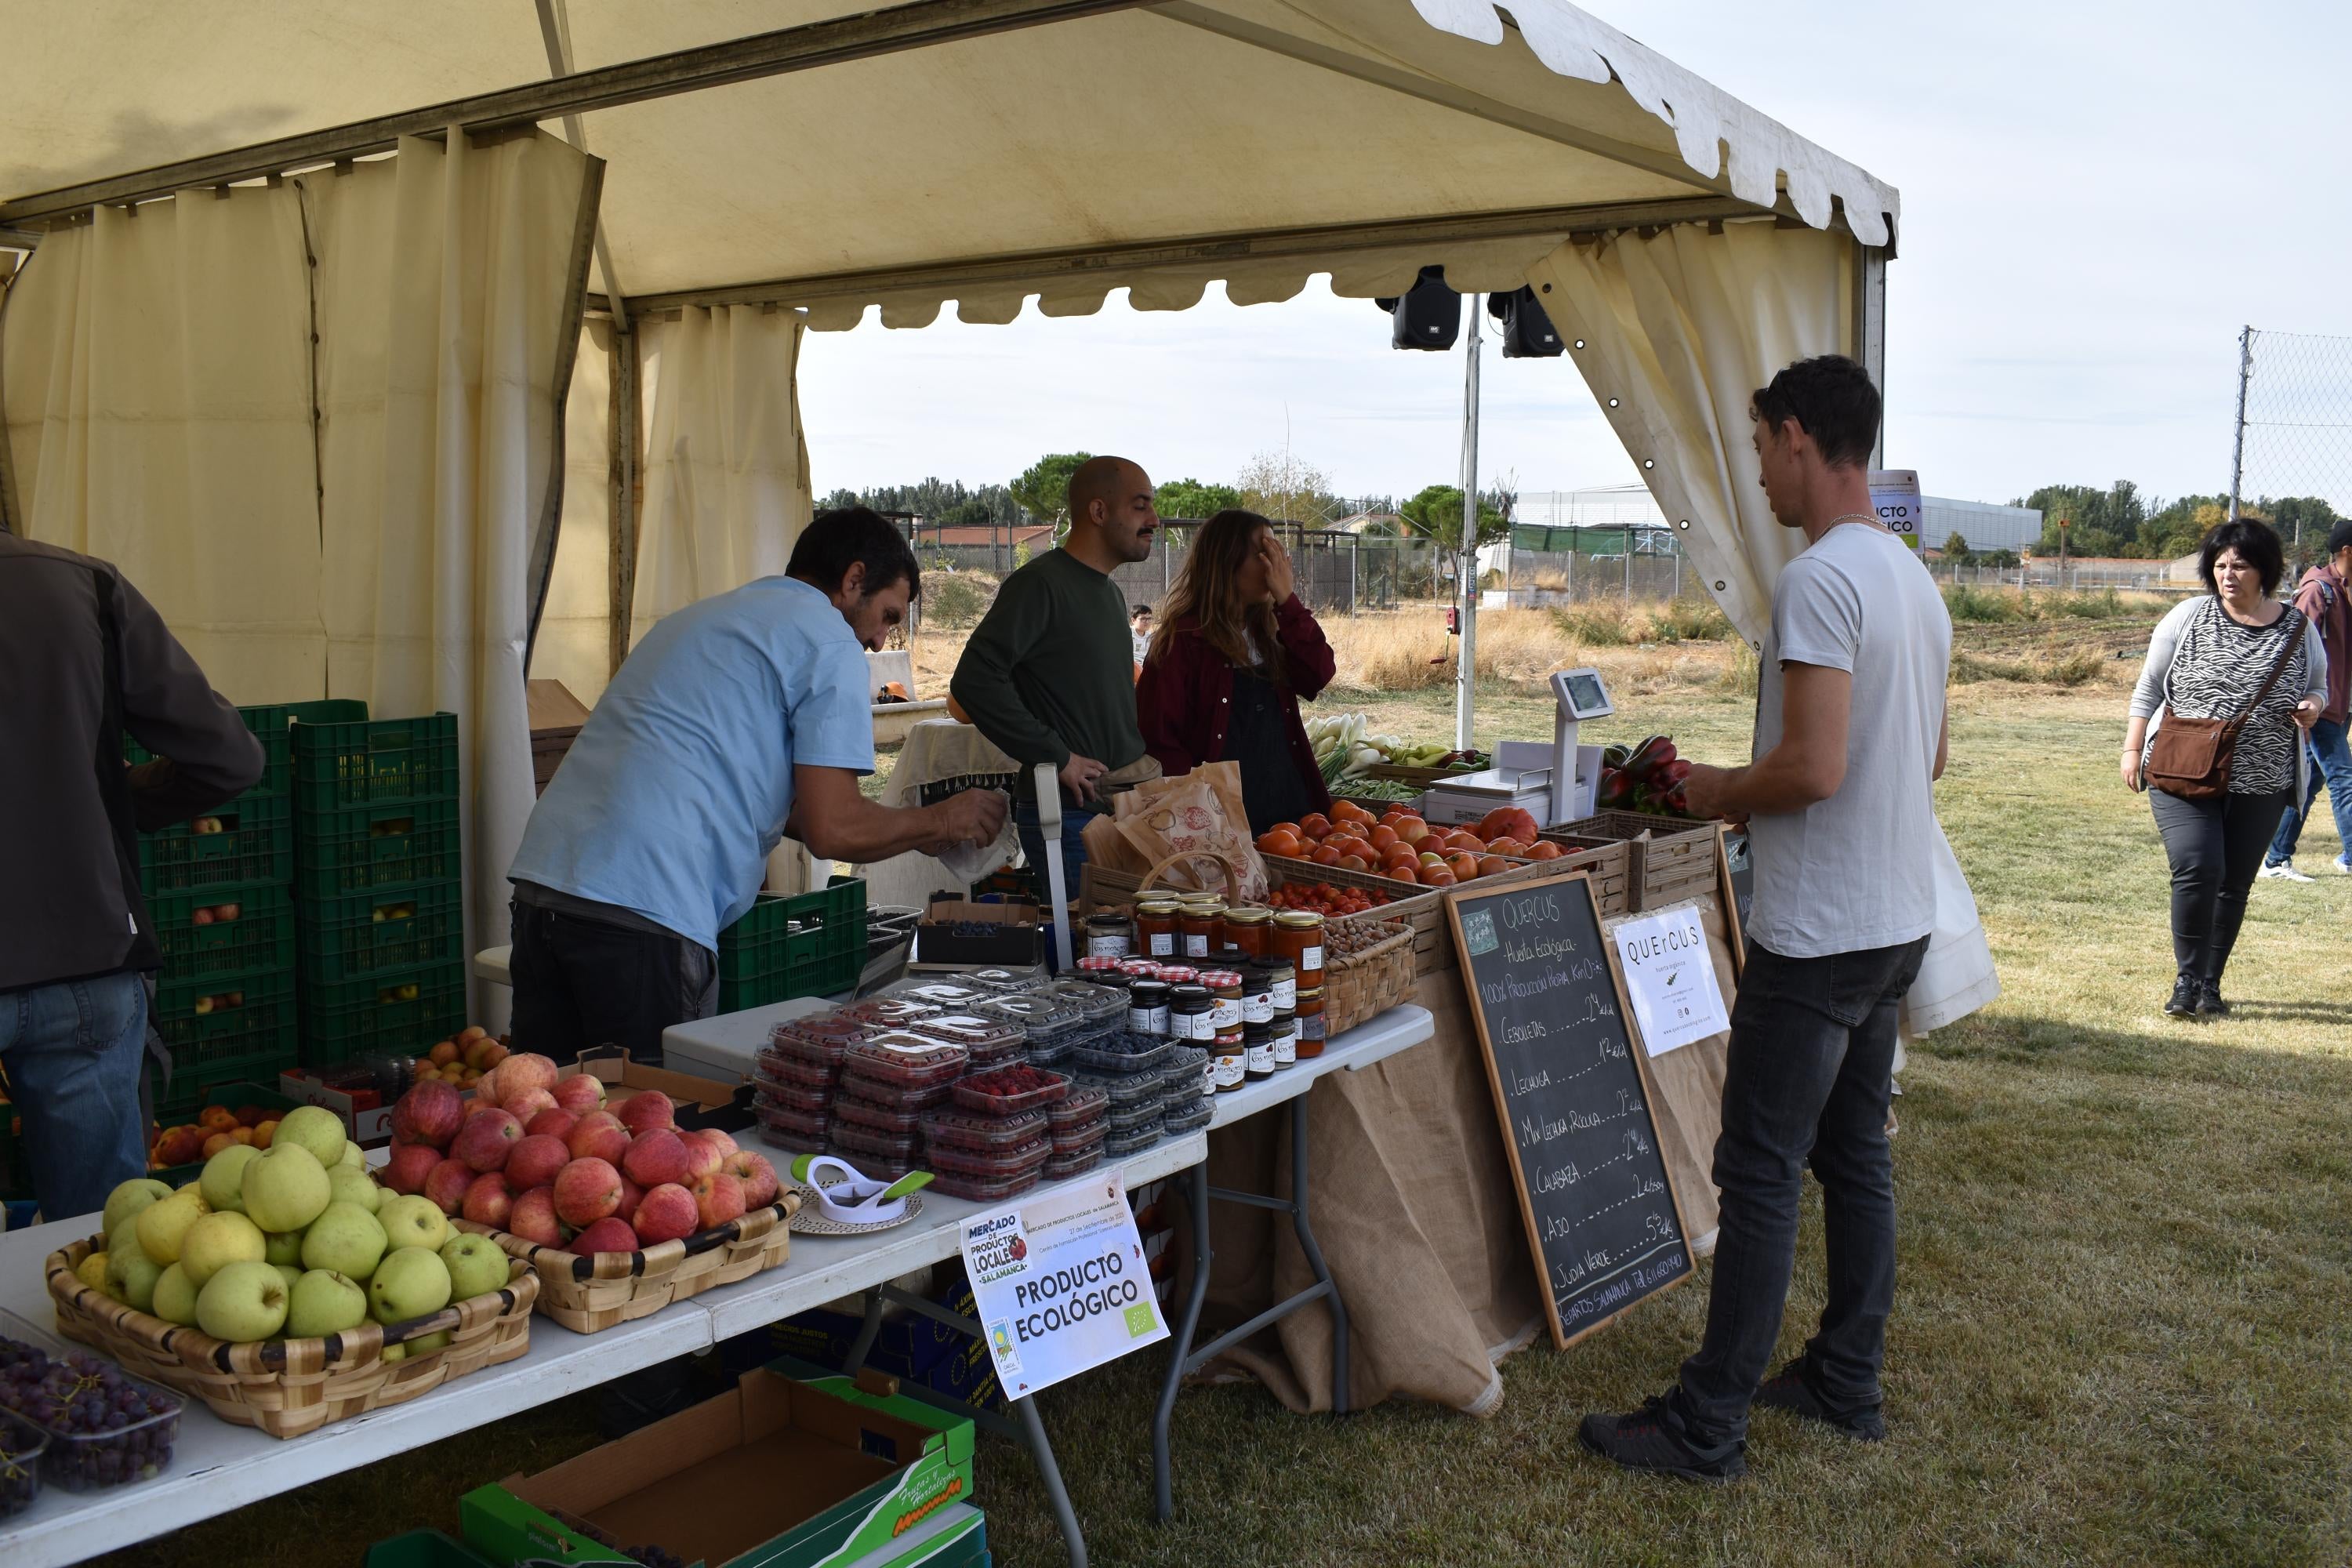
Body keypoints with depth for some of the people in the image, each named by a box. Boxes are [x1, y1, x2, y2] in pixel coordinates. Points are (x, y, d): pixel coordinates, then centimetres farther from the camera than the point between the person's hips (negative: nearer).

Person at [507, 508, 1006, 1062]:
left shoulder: (703, 616, 27)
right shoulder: (830, 642, 0)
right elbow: (832, 830, -8)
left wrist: (910, 829, 35)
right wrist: (943, 822, 10)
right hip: (644, 910, -8)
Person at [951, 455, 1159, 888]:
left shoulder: (1110, 594, 19)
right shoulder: (1041, 584, -11)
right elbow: (973, 681, -21)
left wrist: (1141, 763, 14)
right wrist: (1056, 757, -18)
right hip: (1070, 815, -9)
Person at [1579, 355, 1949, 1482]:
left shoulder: (1819, 578, -19)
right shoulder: (1915, 579, 12)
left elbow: (1813, 768, -27)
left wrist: (1720, 793, -7)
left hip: (1815, 934, -10)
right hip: (1897, 920, 10)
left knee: (1759, 1174, -3)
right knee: (1855, 1155, 17)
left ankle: (1708, 1427, 6)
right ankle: (1847, 1383, 29)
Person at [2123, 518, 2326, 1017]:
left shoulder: (2299, 629, 3)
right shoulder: (2189, 617, -2)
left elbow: (2318, 688, 17)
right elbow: (2148, 687, 4)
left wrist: (2312, 706, -6)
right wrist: (2133, 749, 1)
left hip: (2261, 784, 2)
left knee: (2234, 885, 8)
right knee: (2197, 869, -16)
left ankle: (2209, 984, 22)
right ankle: (2187, 977, 0)